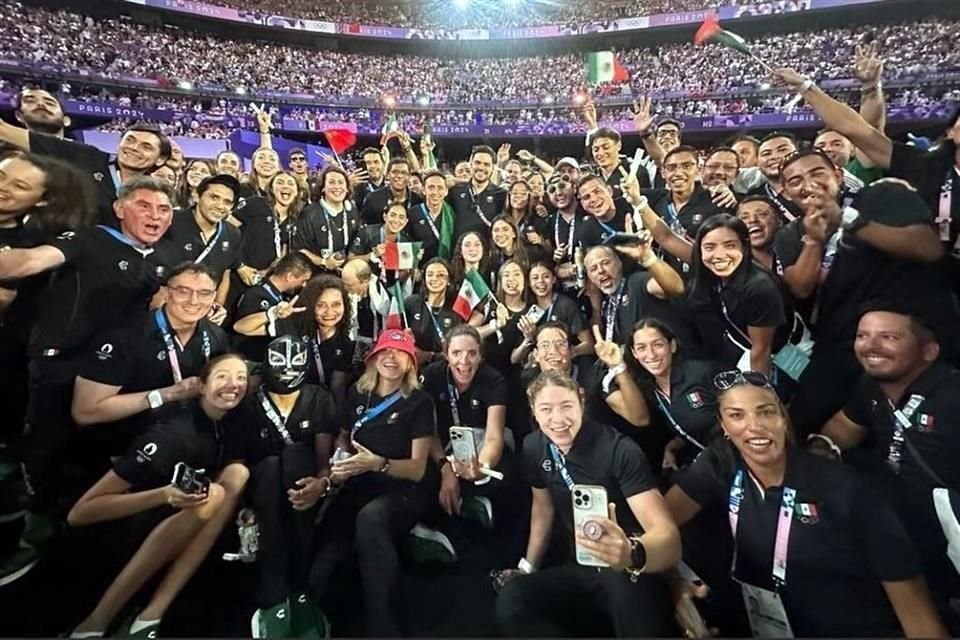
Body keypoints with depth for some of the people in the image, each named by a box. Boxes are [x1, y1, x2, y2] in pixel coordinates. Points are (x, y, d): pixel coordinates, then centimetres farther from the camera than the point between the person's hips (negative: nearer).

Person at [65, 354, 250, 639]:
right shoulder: (171, 435, -24)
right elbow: (79, 513, -23)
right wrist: (165, 495, -35)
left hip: (173, 535, 6)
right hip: (117, 529, -6)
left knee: (238, 474, -20)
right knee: (211, 496, -31)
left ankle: (152, 615, -21)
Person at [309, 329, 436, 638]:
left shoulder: (419, 402, -2)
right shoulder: (357, 393, 12)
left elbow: (418, 469, -6)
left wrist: (379, 464, -24)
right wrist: (339, 463, 1)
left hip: (404, 492, -3)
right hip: (359, 488, 4)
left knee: (371, 517, -40)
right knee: (318, 571, -22)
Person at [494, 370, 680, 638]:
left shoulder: (621, 451, -21)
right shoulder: (534, 447, -2)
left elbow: (669, 538, -30)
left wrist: (632, 554, -51)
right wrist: (528, 567, 17)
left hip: (627, 574, -6)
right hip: (578, 571, 6)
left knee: (626, 583, -41)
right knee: (511, 601, -22)